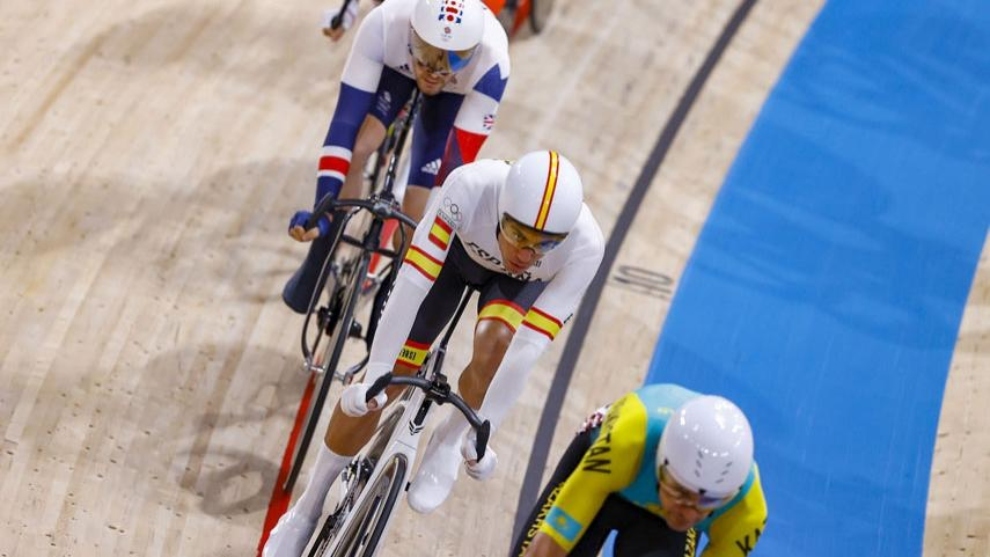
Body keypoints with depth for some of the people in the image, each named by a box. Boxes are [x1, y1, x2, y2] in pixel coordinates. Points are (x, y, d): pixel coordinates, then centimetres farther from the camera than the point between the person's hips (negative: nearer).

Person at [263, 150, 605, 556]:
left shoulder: (585, 247, -39)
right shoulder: (470, 187, -42)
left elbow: (529, 347, -37)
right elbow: (412, 282, -40)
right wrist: (376, 373, -42)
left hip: (524, 281, 0)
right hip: (456, 247, 0)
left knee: (494, 346, -33)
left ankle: (451, 440, -1)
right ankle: (306, 511, 16)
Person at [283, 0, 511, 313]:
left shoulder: (491, 62, -42)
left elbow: (460, 160, -36)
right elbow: (346, 121, -40)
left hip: (459, 90, -1)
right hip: (396, 64, 1)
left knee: (416, 216, -12)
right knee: (357, 150, -23)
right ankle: (318, 262, 0)